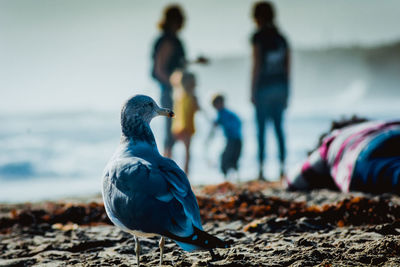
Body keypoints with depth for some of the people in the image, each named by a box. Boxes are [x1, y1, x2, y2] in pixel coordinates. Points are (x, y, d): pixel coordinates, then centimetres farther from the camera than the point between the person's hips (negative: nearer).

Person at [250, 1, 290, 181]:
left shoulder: (258, 37, -7)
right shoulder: (281, 38, 11)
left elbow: (257, 66, -11)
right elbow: (287, 67, 12)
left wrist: (253, 92, -7)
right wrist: (286, 94, 18)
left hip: (264, 87, -6)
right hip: (280, 86, 6)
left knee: (261, 129, -3)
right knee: (278, 127, 10)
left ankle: (261, 170, -6)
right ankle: (282, 169, 6)